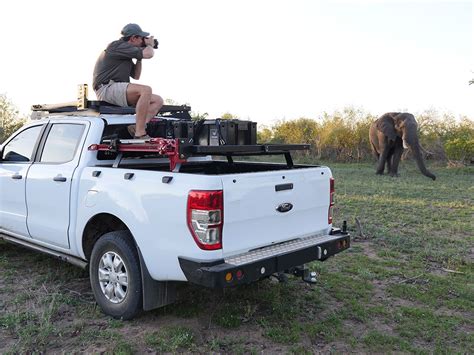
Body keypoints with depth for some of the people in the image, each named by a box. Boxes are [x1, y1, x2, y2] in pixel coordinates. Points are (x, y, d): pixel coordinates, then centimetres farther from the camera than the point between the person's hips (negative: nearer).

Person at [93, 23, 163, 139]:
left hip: (117, 90, 10)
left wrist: (139, 58, 17)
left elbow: (136, 76, 27)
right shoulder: (119, 46, -8)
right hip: (107, 88, -10)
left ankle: (137, 127, -19)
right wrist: (150, 45, 5)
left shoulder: (126, 52, 23)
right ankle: (140, 134, -33)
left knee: (158, 100, -1)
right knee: (146, 90, -32)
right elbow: (148, 54, -18)